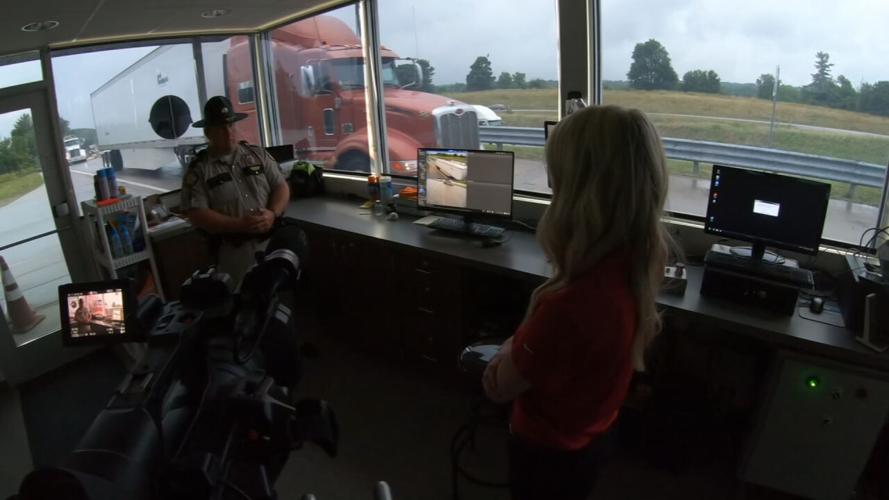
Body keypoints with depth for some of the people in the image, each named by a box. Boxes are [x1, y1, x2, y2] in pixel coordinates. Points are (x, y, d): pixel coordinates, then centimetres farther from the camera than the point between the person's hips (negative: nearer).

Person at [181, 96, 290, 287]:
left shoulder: (258, 154, 10)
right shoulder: (198, 170, 1)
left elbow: (281, 187, 7)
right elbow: (197, 214, -8)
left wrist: (273, 213, -13)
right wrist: (241, 225, -17)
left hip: (273, 241, 3)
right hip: (234, 251, -2)